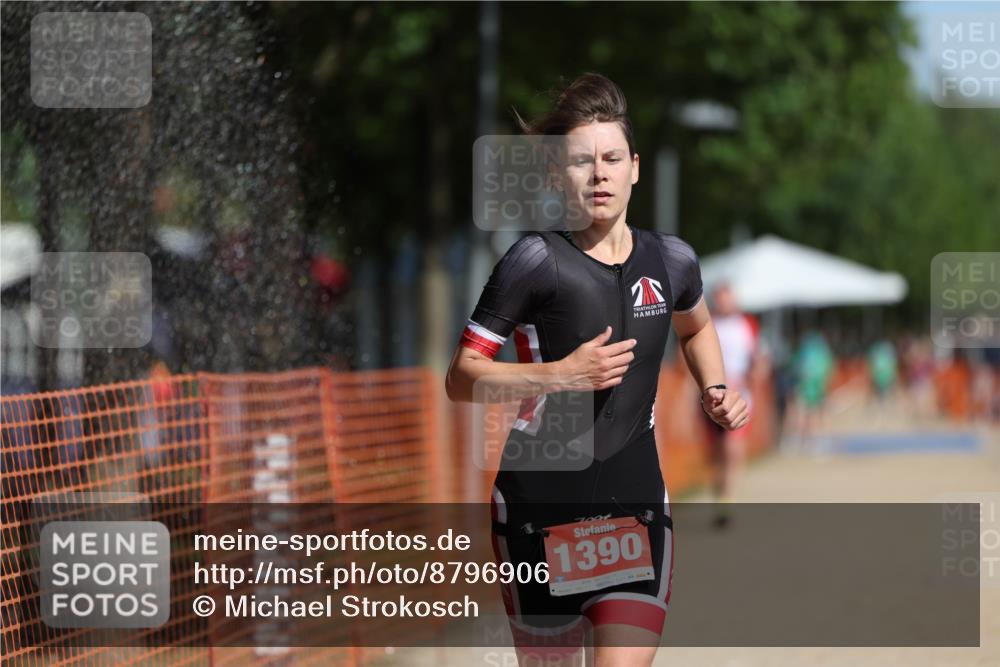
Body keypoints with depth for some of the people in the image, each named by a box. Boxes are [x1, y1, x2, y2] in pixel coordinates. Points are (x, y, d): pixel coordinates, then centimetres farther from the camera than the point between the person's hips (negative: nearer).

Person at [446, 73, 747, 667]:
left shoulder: (671, 261, 5)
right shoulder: (538, 261, -9)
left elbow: (696, 327, 30)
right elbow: (462, 379, -9)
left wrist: (715, 390, 12)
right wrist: (561, 375, -19)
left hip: (634, 494, 2)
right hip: (539, 492, -2)